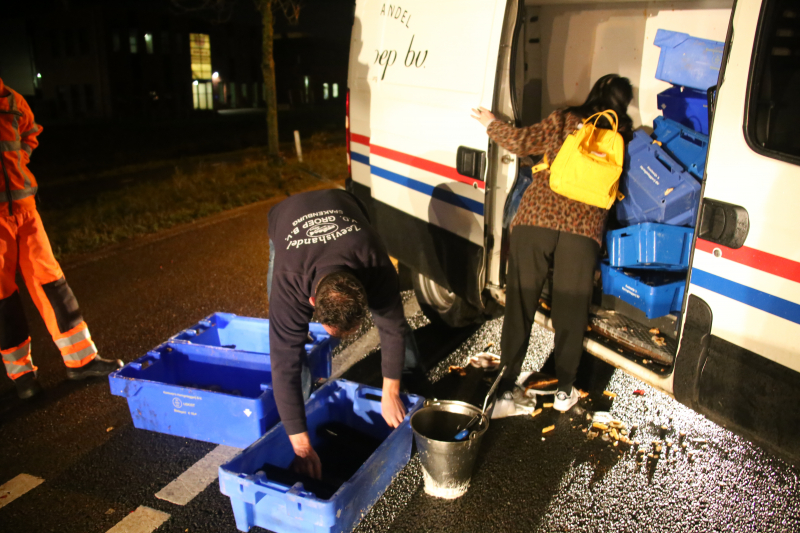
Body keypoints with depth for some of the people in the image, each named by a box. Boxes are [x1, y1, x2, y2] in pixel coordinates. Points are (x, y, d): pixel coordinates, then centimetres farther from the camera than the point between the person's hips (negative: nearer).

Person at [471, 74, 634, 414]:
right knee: (570, 313, 13)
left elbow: (522, 142, 3)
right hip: (583, 231, 1)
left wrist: (491, 124, 20)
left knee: (520, 306, 6)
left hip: (535, 220, -1)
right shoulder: (620, 140, 14)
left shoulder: (563, 121, 9)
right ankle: (565, 390, 25)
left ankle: (506, 390, 10)